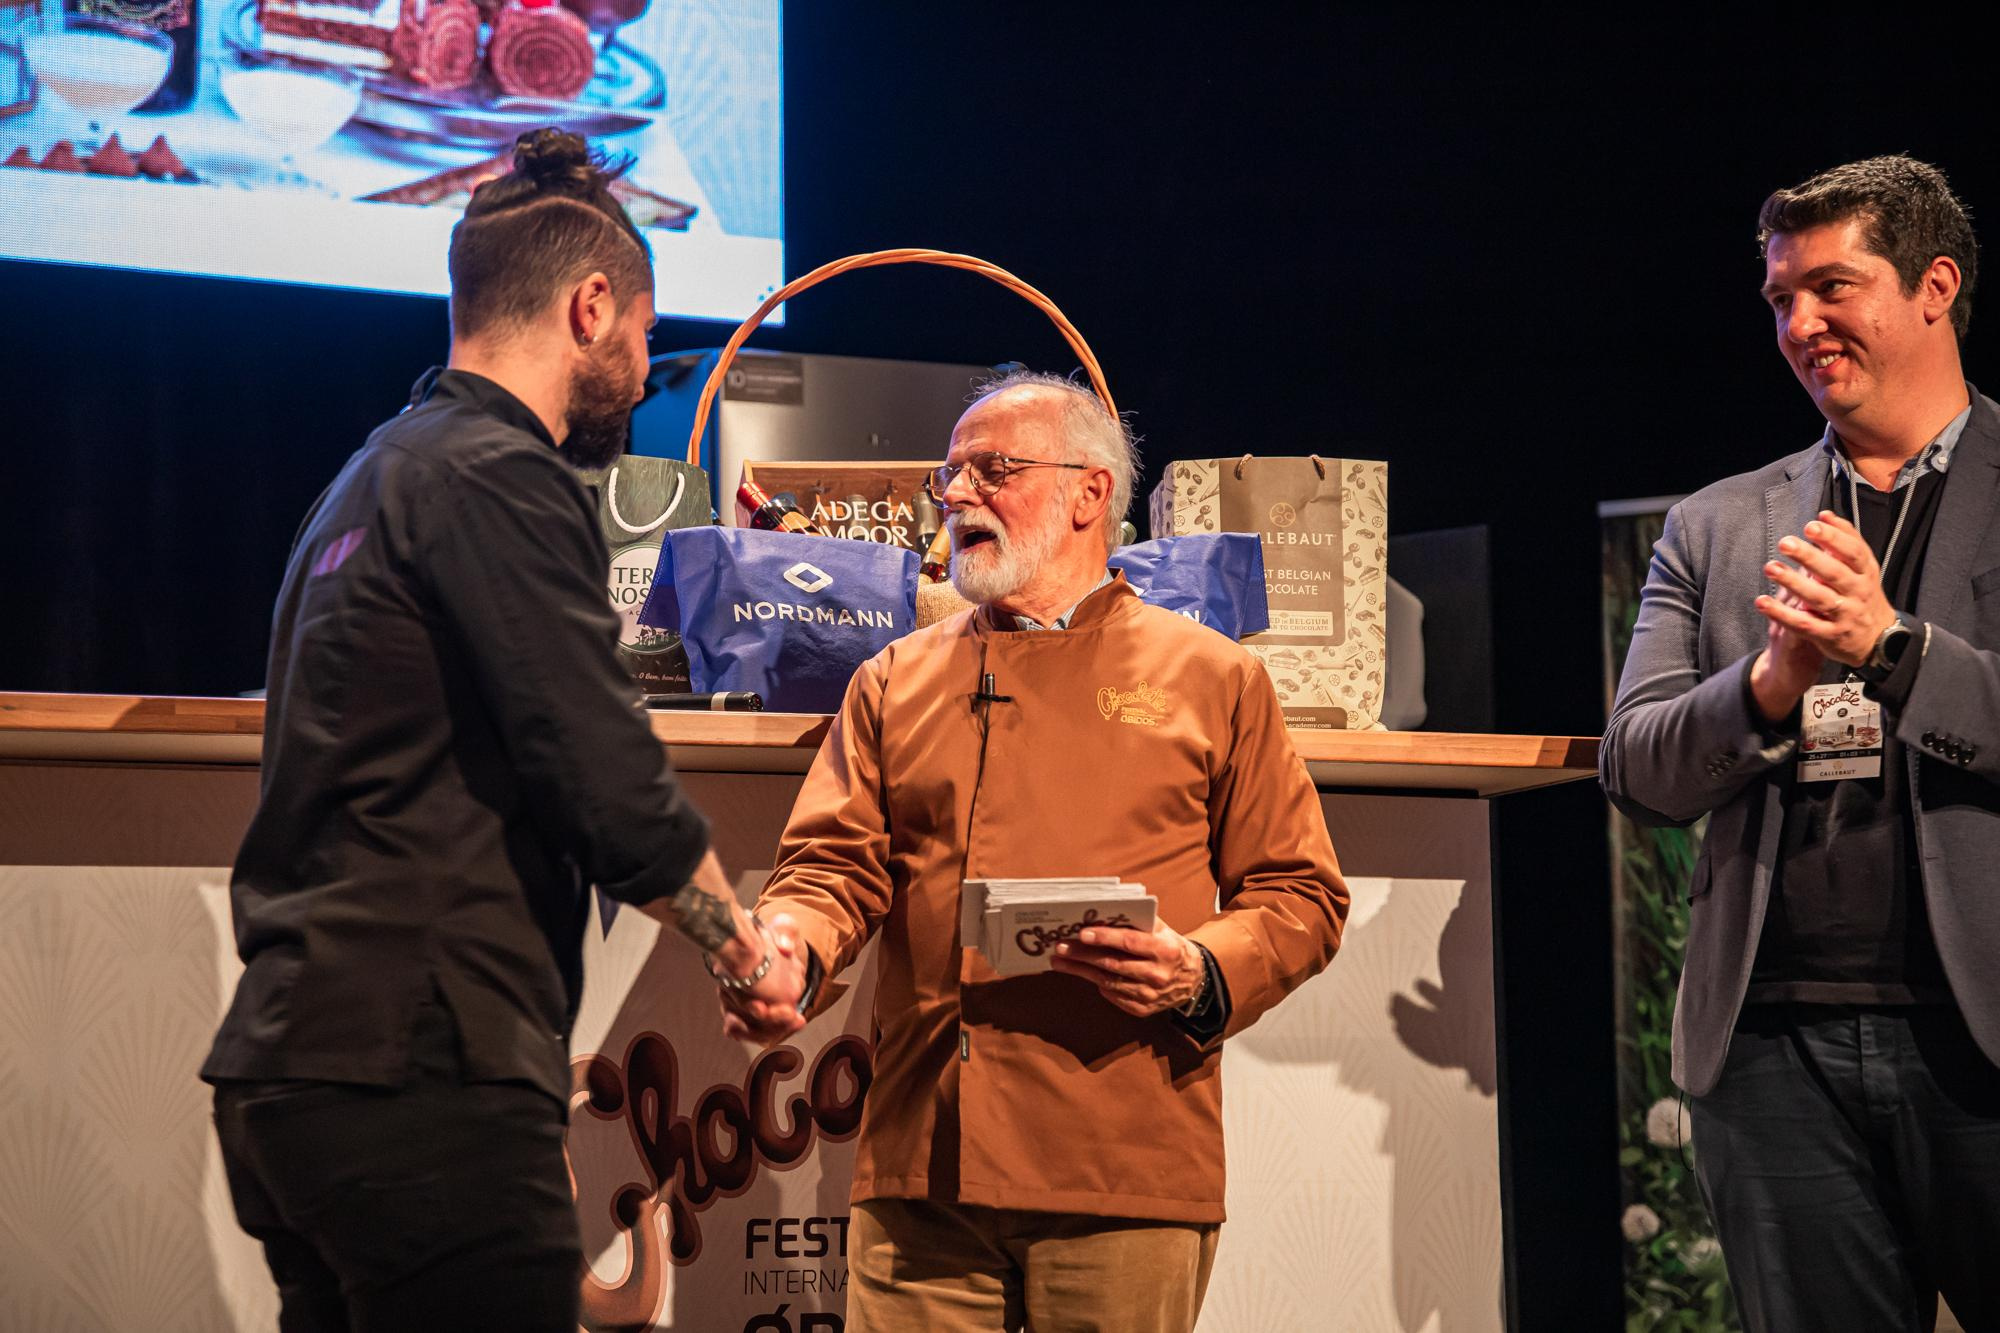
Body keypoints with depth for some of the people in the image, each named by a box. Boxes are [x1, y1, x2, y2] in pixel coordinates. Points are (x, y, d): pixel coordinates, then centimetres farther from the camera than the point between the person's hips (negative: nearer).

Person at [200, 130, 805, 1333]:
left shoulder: (373, 477, 21)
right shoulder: (498, 478, -10)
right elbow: (619, 796, -15)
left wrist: (533, 1050, 28)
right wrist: (747, 950, 1)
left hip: (293, 1066, 10)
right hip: (416, 1081, -10)